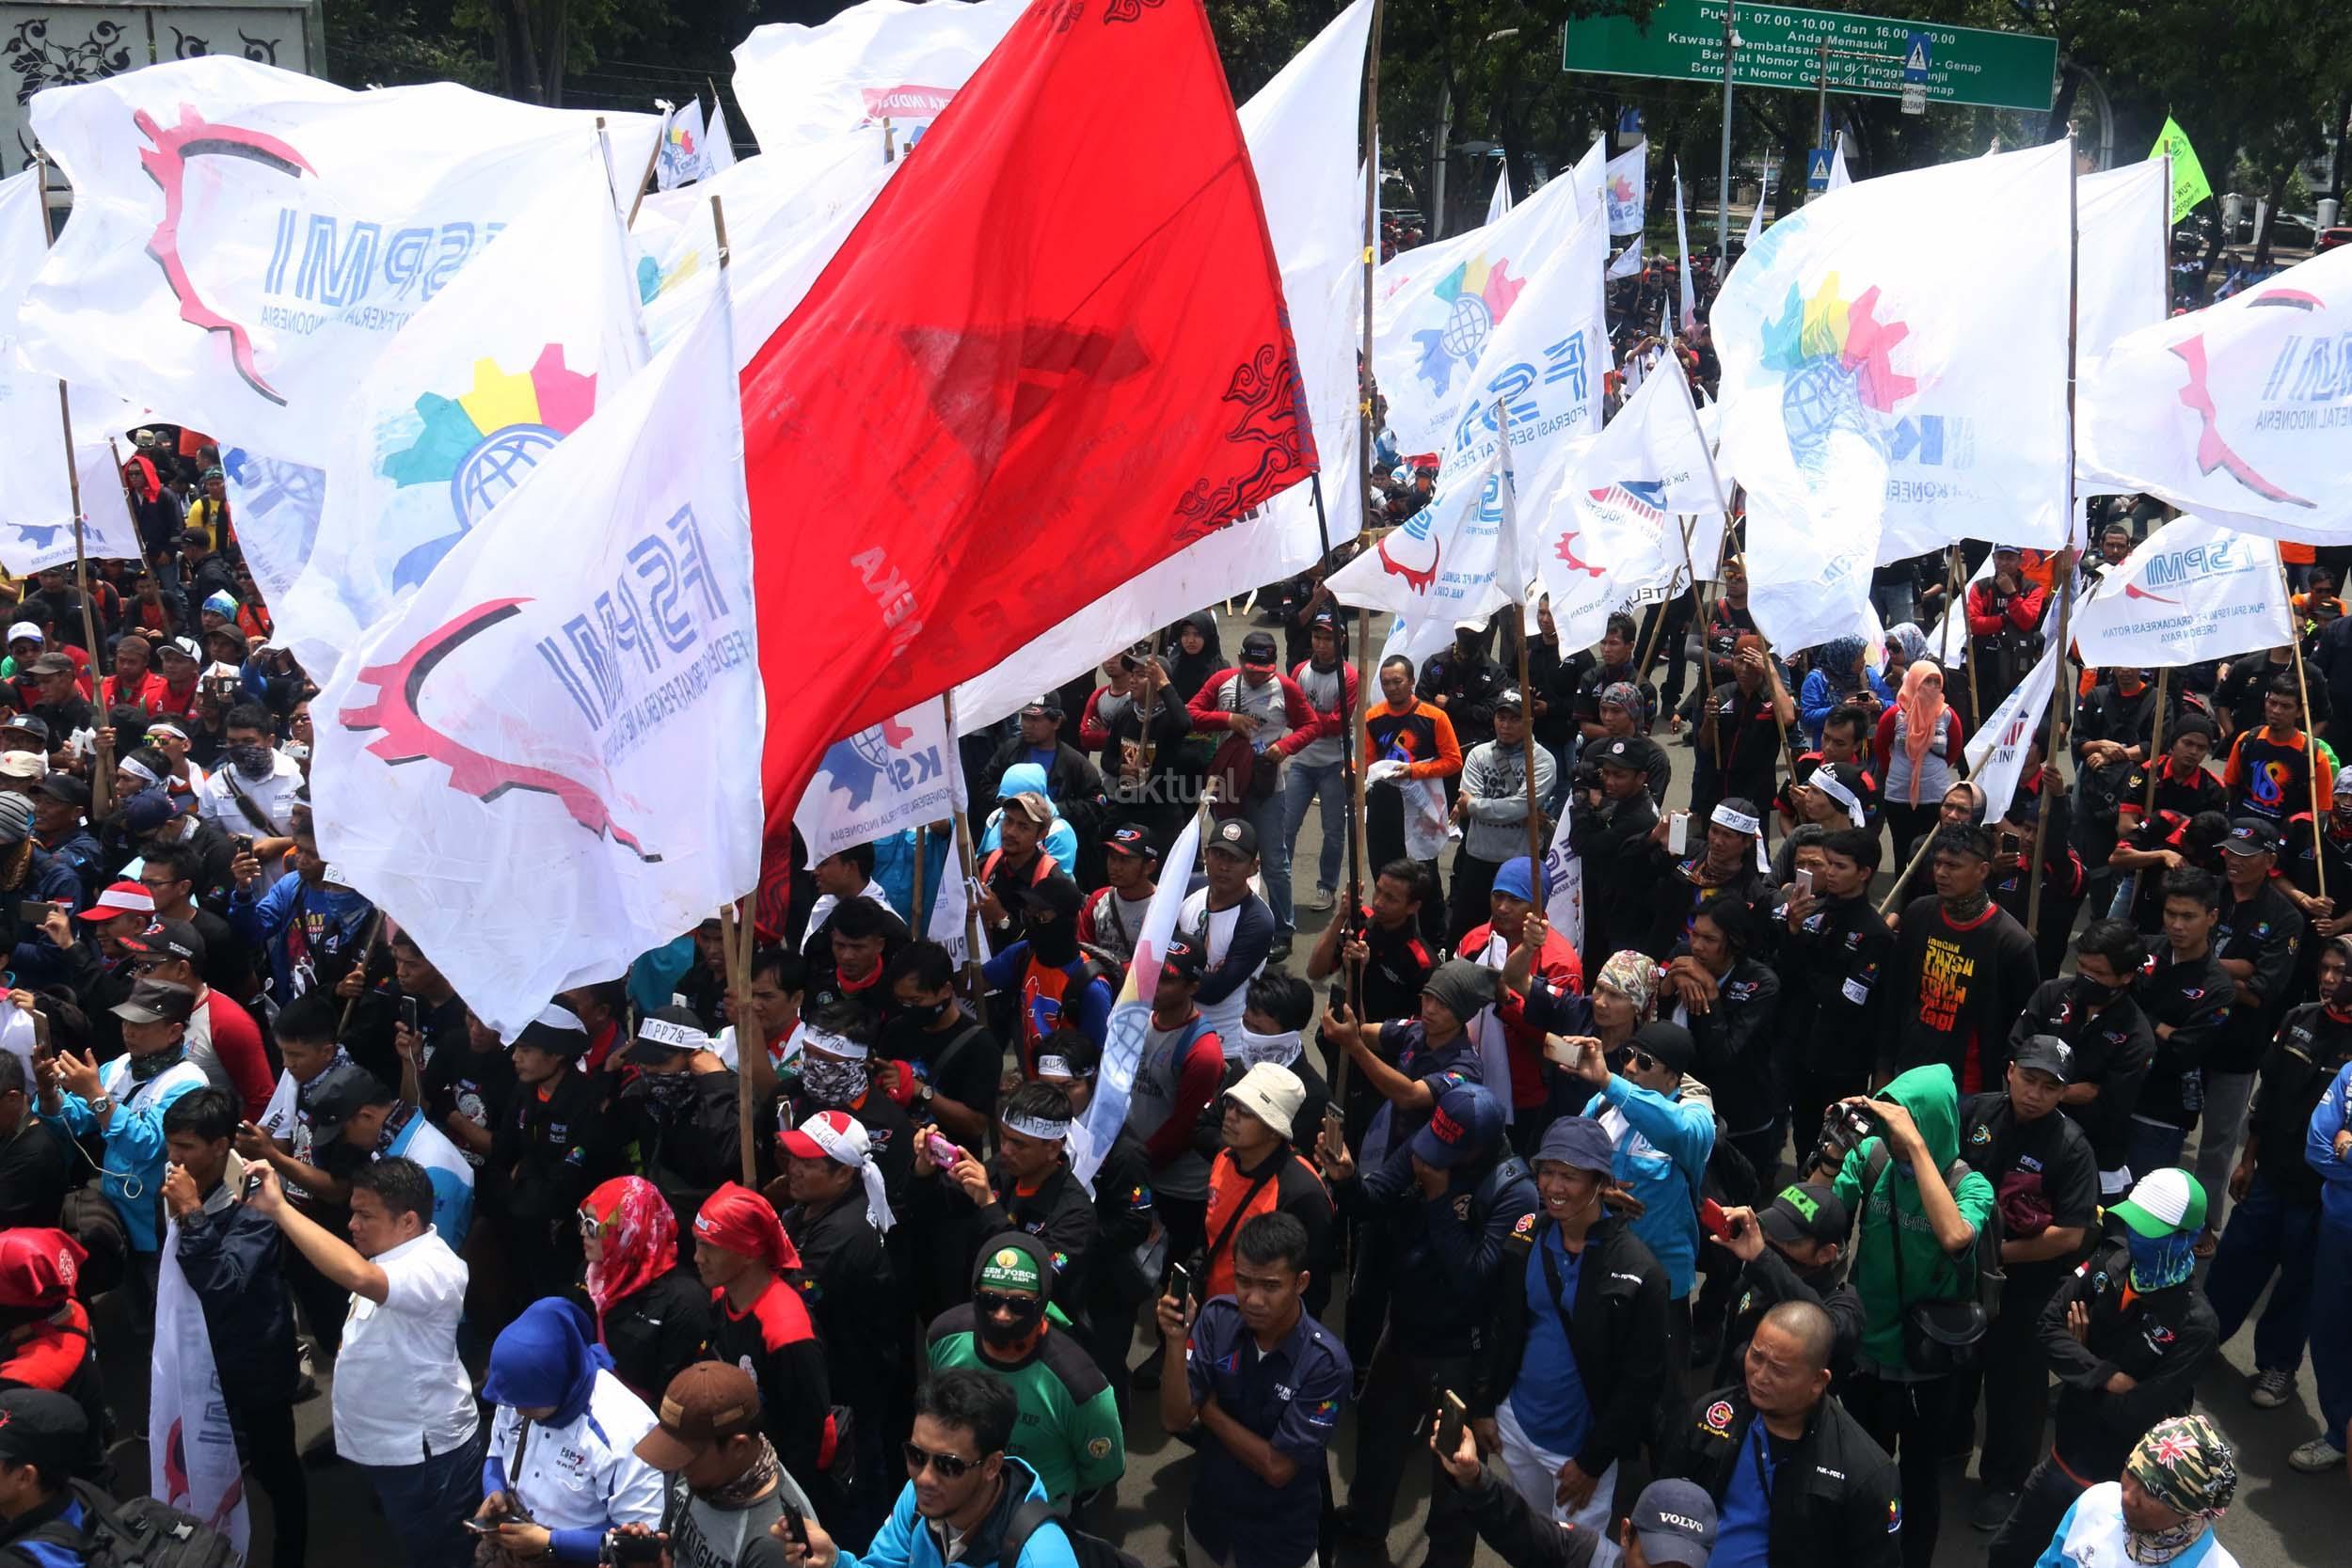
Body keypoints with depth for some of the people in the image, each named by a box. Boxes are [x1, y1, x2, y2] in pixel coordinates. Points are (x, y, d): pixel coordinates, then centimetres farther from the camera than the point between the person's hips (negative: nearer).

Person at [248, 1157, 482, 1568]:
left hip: (423, 1453, -10)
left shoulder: (432, 1268, -30)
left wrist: (279, 1207, -45)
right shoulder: (394, 1254, 3)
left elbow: (358, 1276, -49)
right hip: (384, 1443, 10)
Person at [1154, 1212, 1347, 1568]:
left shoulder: (1326, 1363, -27)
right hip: (1206, 1518, 4)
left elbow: (1277, 1468, -25)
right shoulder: (1217, 1317, -16)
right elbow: (1175, 1421, -16)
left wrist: (1208, 1410, -15)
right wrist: (1177, 1341, -30)